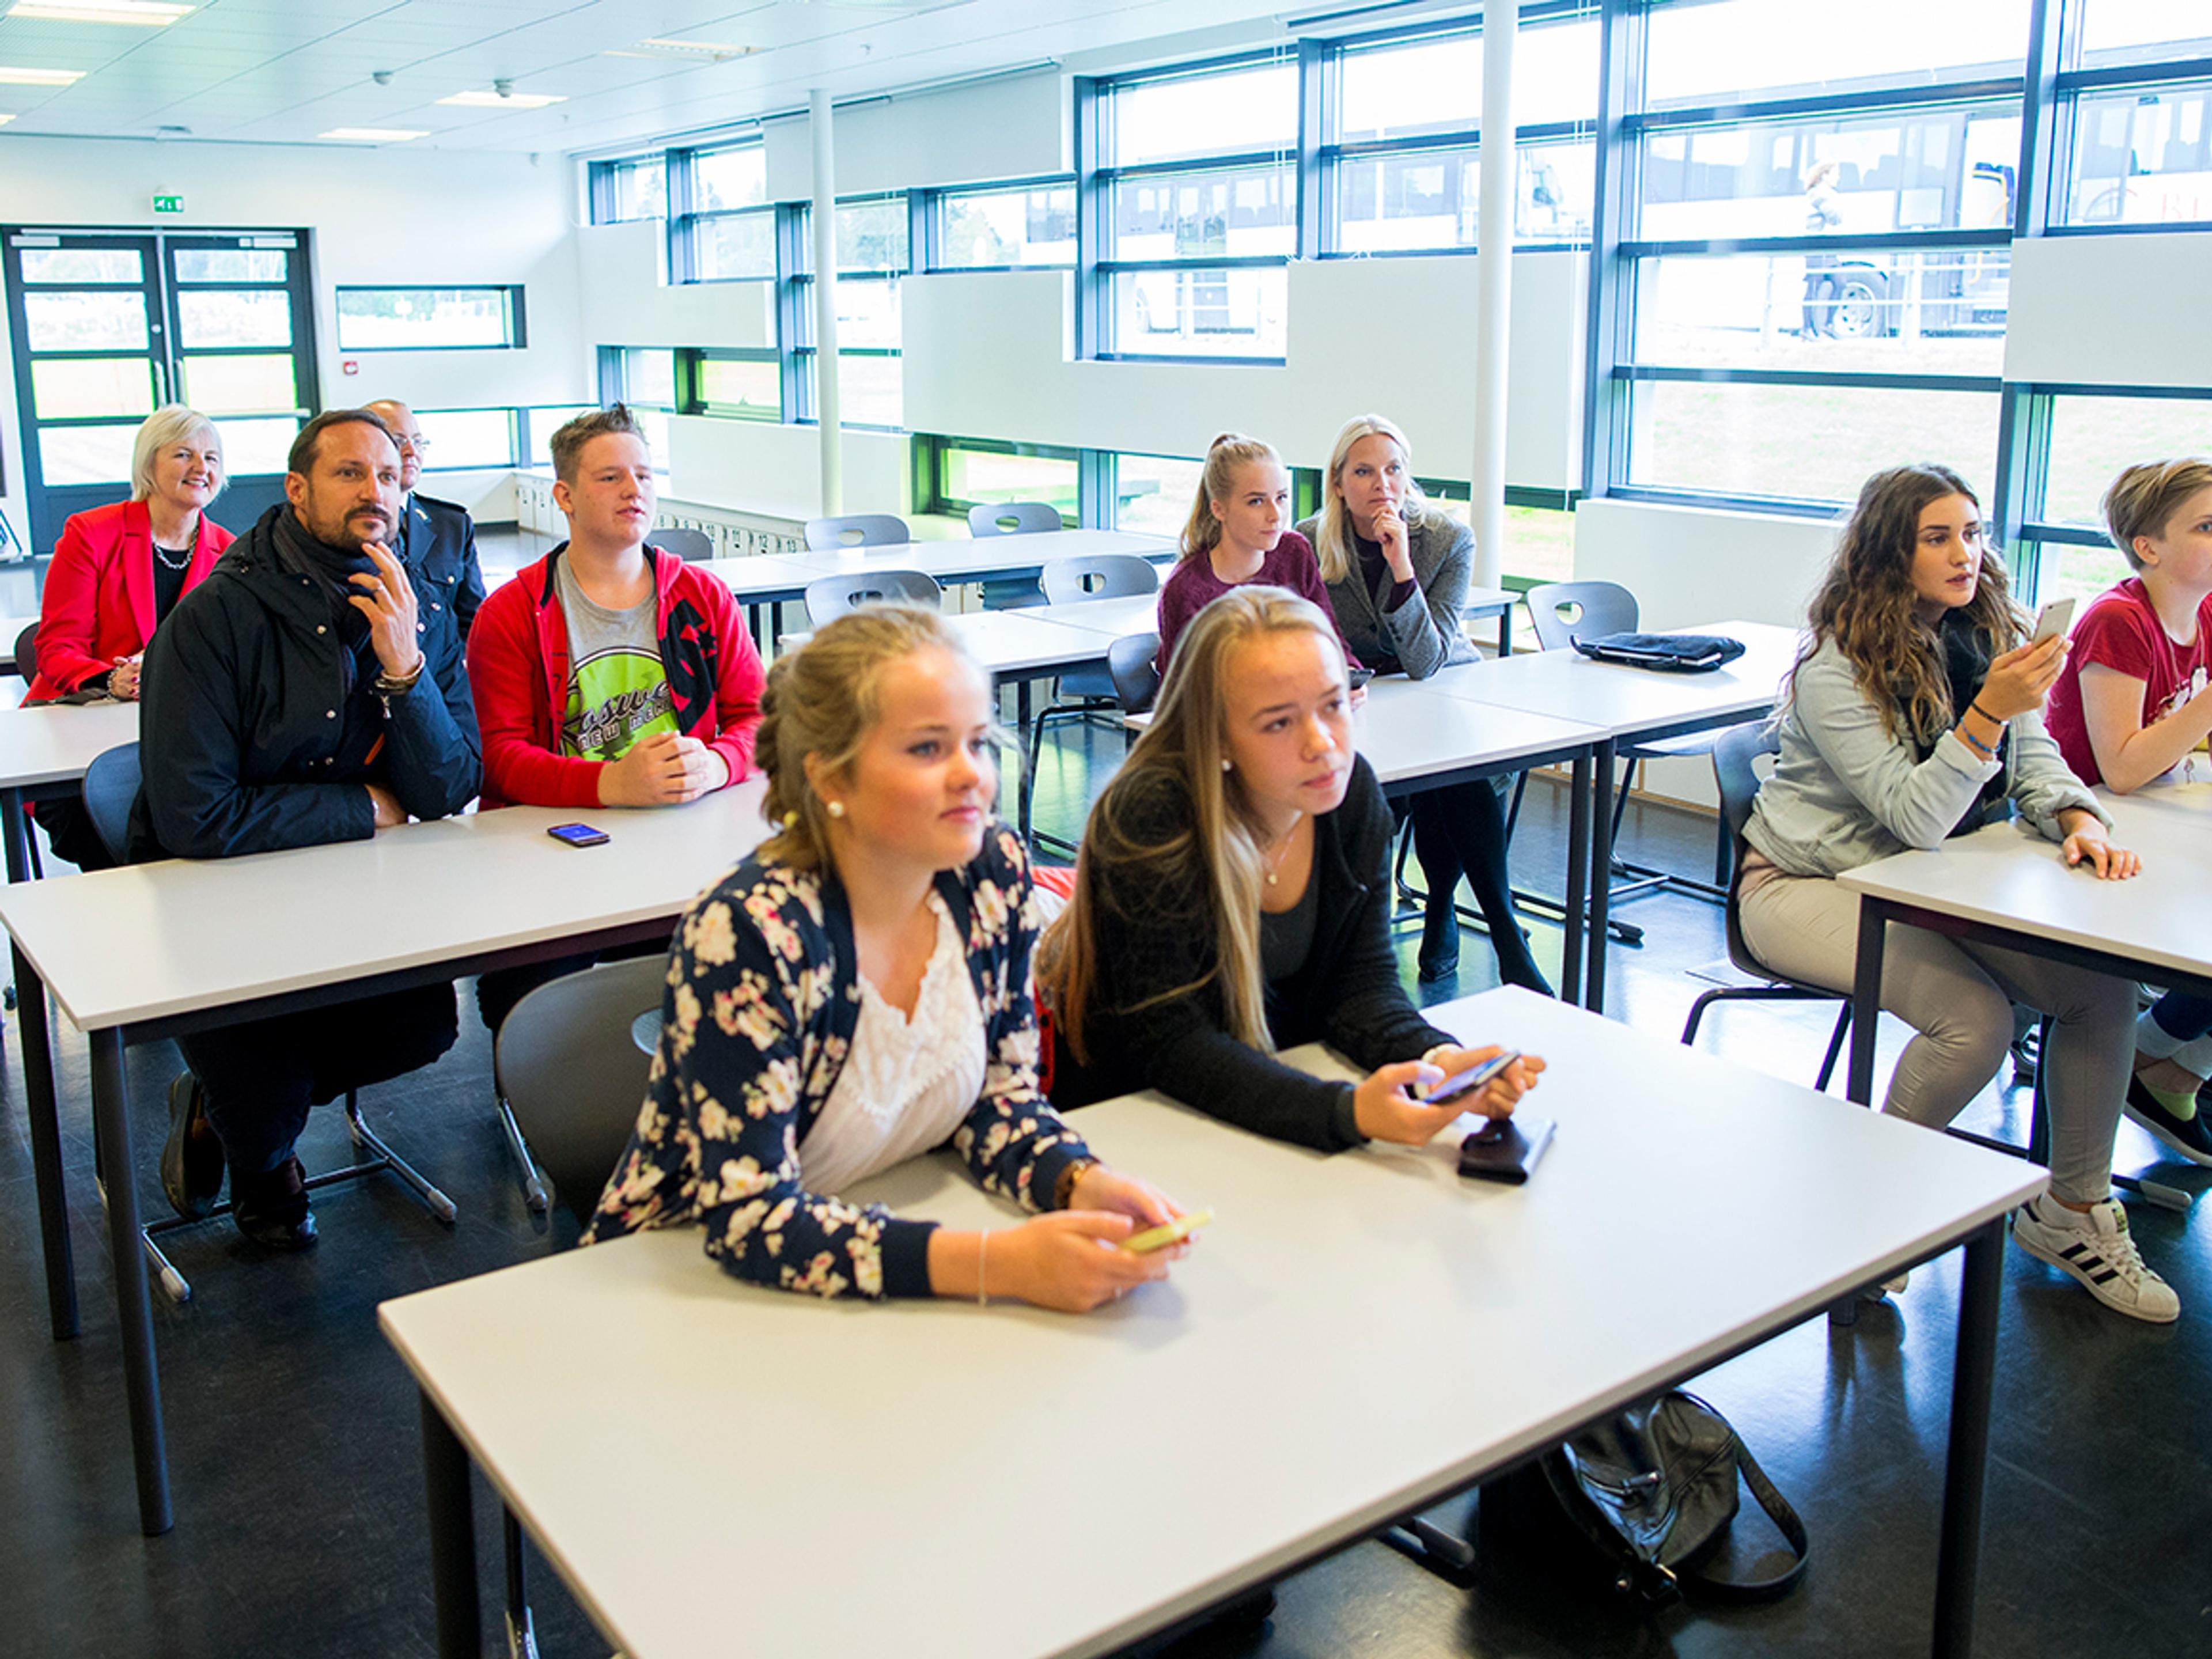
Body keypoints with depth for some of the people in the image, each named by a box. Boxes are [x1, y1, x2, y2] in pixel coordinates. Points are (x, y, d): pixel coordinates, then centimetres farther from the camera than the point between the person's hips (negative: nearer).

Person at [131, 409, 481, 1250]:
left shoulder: (420, 626, -4)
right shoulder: (216, 618, -20)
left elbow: (449, 791, -12)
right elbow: (196, 820, -26)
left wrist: (405, 667, -27)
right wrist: (364, 808, -16)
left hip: (341, 895, 5)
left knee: (426, 1025, -13)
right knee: (265, 1112, -18)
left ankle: (224, 1105, 15)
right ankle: (259, 1159, 24)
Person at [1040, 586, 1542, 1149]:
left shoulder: (1353, 791, -8)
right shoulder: (1152, 817, -25)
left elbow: (1361, 984, -5)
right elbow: (1171, 1045, -26)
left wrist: (1438, 1060, -26)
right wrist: (1348, 1110, -38)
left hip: (1281, 1086, 5)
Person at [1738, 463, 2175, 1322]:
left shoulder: (1984, 638, 6)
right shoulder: (1836, 669, -19)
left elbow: (2032, 756, 4)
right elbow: (1914, 817, -23)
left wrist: (2078, 821, -18)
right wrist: (1989, 711, -35)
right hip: (1807, 886, -7)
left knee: (2104, 987, -11)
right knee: (1976, 1018, -27)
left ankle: (2072, 1211, 8)